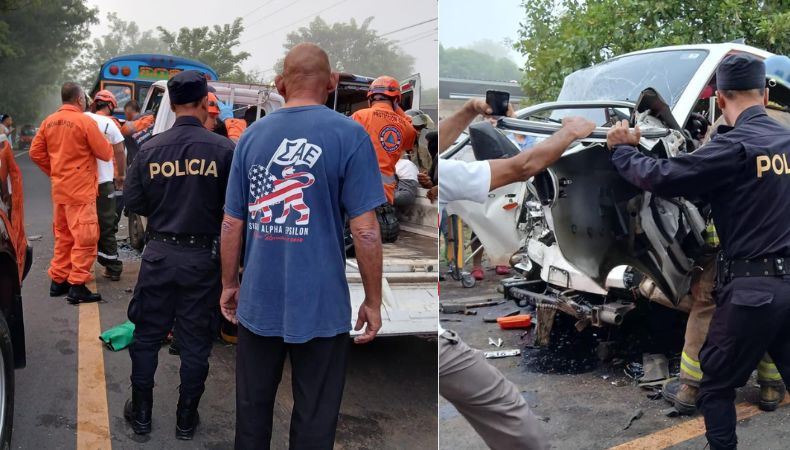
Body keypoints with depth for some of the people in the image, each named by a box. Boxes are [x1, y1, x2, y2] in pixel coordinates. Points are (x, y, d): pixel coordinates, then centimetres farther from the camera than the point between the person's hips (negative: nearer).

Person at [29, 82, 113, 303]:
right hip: (81, 190, -7)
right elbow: (106, 154, -10)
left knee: (63, 236, 17)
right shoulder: (84, 121, -13)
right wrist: (103, 142, 11)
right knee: (84, 238, -3)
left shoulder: (49, 122, 6)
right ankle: (77, 286, -5)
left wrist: (54, 171, 18)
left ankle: (58, 280, 23)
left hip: (59, 189, 7)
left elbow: (35, 153, 9)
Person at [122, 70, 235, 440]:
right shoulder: (225, 149, -14)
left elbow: (133, 203, 0)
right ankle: (186, 419, 23)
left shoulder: (149, 149, -6)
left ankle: (141, 413, 28)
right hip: (203, 257, -2)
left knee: (146, 336, 17)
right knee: (195, 342, 11)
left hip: (159, 253, 2)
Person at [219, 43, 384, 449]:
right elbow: (365, 230, -12)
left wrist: (229, 285, 17)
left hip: (258, 303, 4)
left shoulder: (251, 135, 3)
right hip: (320, 307, -3)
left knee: (252, 411, 19)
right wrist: (373, 302, -2)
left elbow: (232, 224, 5)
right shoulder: (349, 135, -9)